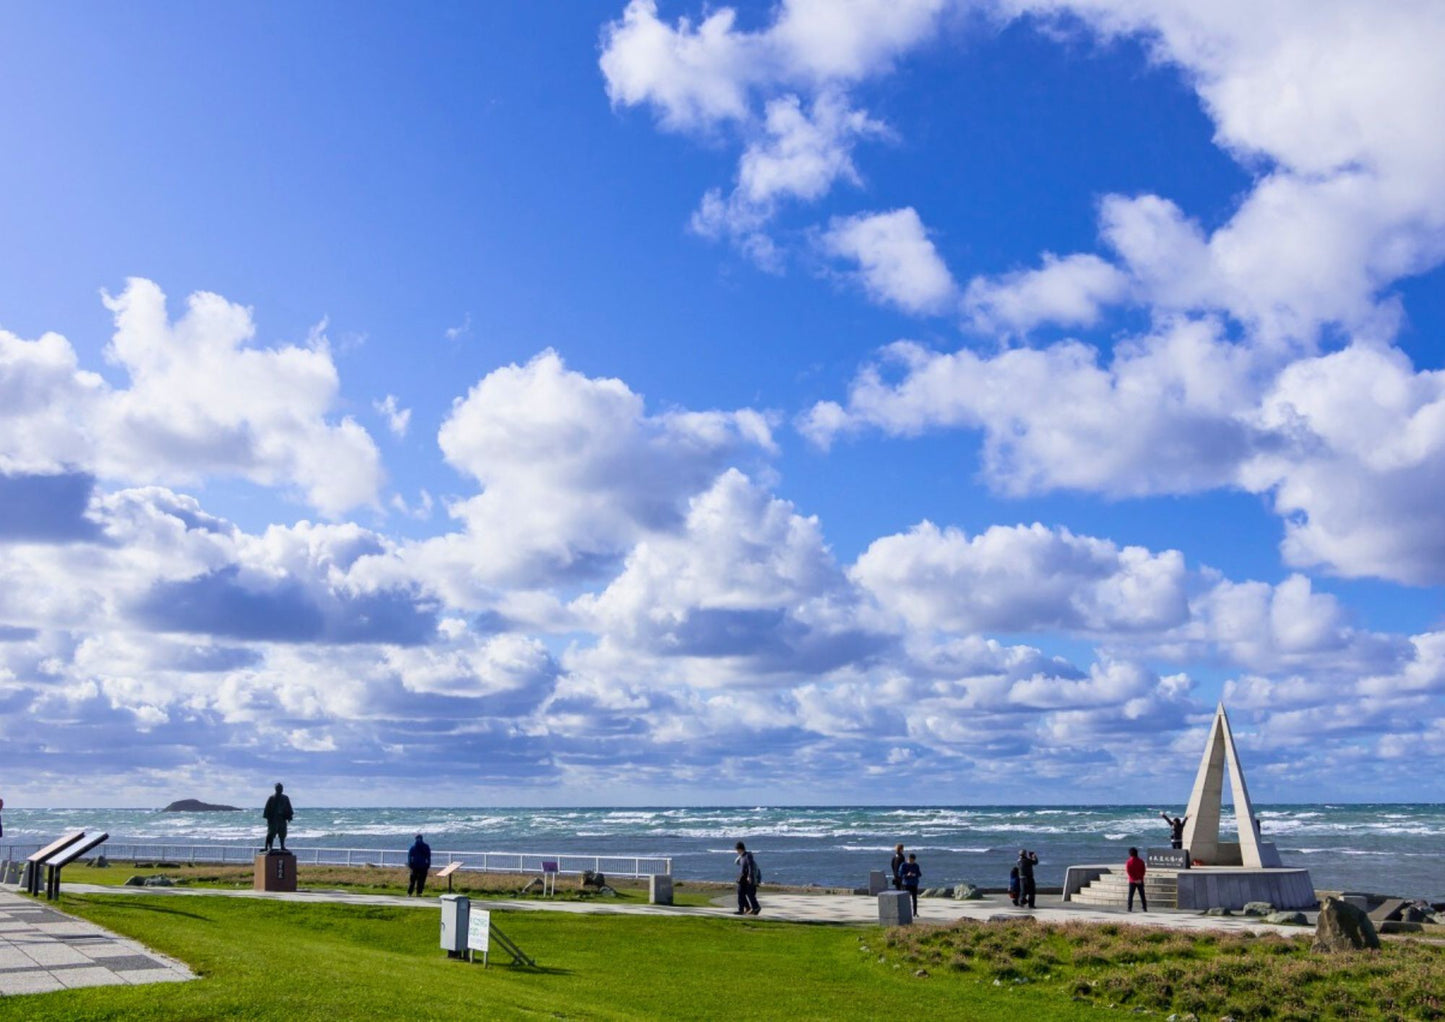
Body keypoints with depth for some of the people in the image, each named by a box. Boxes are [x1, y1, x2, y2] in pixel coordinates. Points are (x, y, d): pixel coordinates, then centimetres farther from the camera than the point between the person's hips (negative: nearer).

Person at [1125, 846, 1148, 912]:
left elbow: (1128, 871, -10)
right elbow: (1143, 871, 0)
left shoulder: (1128, 861, -5)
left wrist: (1134, 879, -10)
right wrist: (1140, 878, -3)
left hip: (1132, 881, -2)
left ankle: (1130, 908, -3)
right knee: (1142, 895, 8)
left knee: (1130, 895, 3)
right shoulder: (1141, 861, 2)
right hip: (1140, 881, 2)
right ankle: (1145, 908, 6)